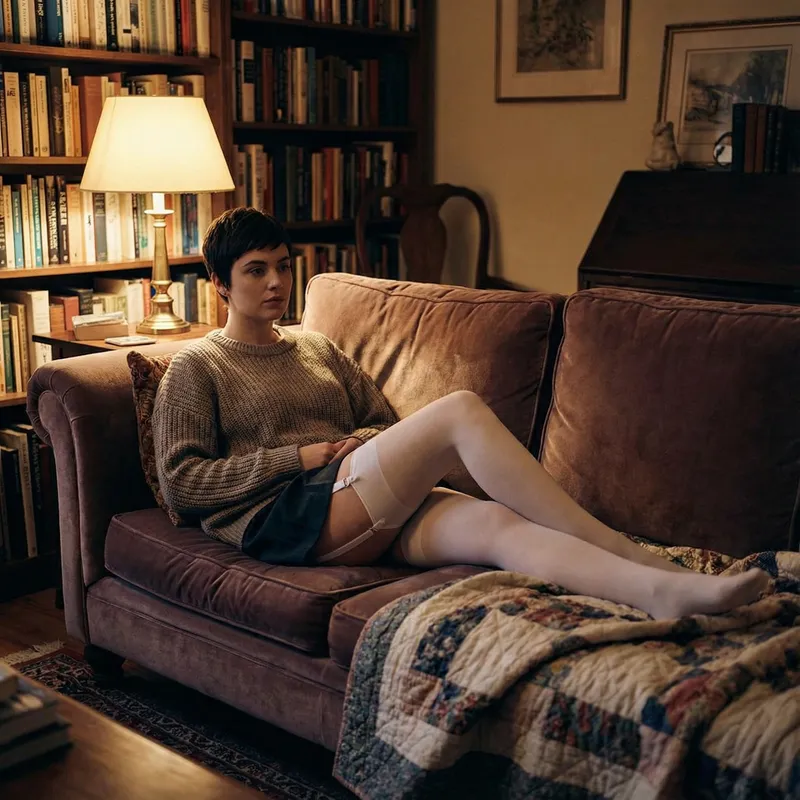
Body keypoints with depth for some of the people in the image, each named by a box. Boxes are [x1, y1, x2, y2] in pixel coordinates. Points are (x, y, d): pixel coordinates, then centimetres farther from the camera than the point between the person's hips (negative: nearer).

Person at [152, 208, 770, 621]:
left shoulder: (318, 349, 27)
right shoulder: (197, 366, 9)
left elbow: (386, 423, 28)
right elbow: (181, 484, -1)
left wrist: (364, 441, 3)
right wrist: (298, 455, -8)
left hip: (364, 516, 6)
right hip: (280, 516, -6)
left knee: (493, 522, -29)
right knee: (462, 410, -26)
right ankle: (642, 559, -30)